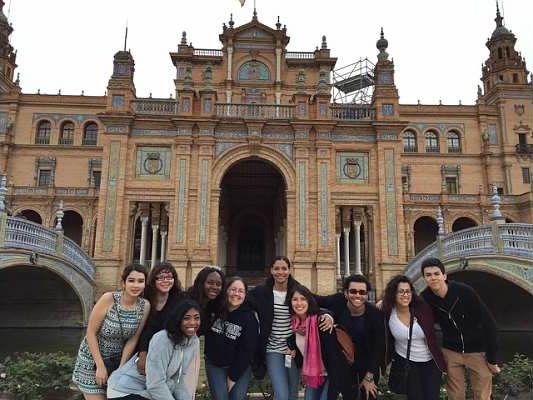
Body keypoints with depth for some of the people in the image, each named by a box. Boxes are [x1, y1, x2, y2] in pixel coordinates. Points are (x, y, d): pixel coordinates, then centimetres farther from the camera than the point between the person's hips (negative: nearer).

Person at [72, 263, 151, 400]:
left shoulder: (145, 306, -12)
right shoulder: (108, 299, -22)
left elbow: (133, 339, -5)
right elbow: (91, 333, -16)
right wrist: (101, 366, -16)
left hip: (117, 360, 4)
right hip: (93, 359, -3)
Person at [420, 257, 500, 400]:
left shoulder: (464, 291, -23)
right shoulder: (425, 299, -14)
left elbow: (488, 323, -17)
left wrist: (492, 359, -14)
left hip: (477, 351, -2)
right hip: (450, 352, 2)